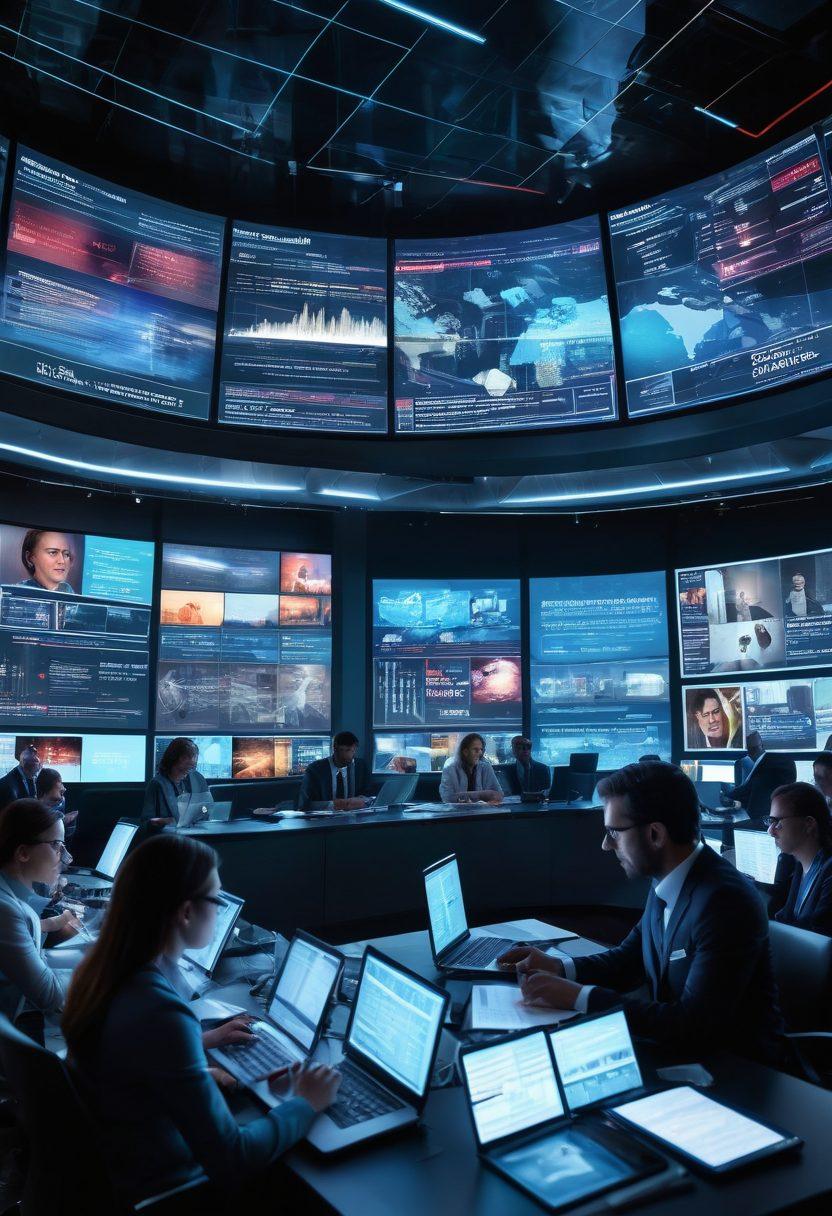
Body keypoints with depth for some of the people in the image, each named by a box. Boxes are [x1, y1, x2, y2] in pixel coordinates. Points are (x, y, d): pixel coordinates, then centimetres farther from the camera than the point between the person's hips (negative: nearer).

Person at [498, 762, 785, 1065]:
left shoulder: (725, 901, -27)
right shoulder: (665, 885, -2)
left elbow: (695, 1025, -29)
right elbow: (630, 957, 13)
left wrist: (579, 996, -26)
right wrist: (560, 968, -4)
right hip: (681, 1048, 6)